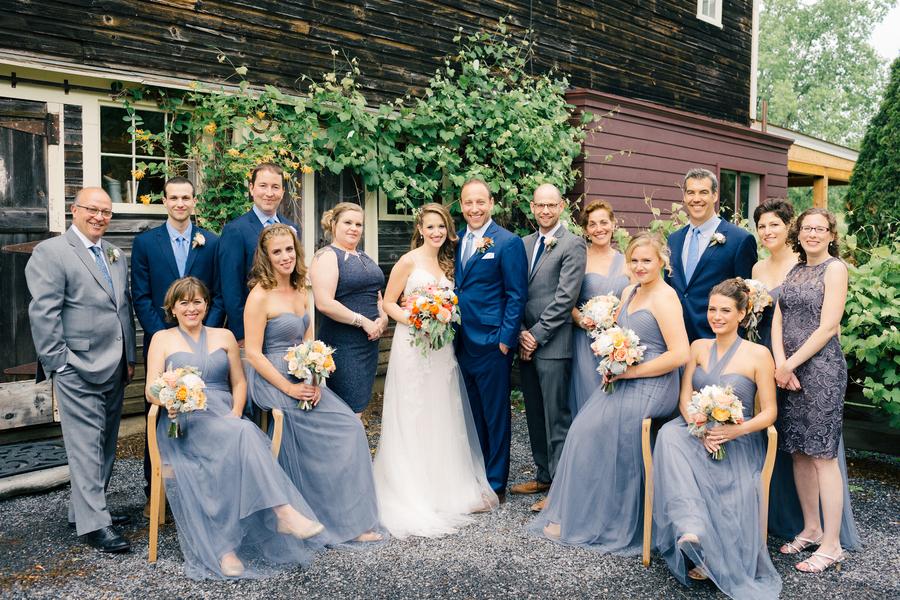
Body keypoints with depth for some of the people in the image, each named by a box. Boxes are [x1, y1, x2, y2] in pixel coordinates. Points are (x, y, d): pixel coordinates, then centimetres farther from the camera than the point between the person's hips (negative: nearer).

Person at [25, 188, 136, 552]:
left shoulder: (116, 256, 16)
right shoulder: (50, 252, -6)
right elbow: (43, 313, -11)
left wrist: (130, 358, 15)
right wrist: (57, 364, -13)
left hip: (114, 368, 7)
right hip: (78, 369, -7)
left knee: (105, 442, 14)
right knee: (86, 445, -4)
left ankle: (86, 508, 27)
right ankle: (93, 524, 2)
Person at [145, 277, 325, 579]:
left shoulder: (224, 336, 19)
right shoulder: (162, 339, 13)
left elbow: (239, 382, 15)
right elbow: (151, 390, 4)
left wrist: (236, 413, -5)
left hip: (225, 419, 3)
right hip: (182, 424, -3)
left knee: (243, 434, -35)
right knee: (243, 434, -34)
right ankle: (283, 511, -42)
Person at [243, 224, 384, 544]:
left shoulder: (301, 293, 11)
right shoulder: (260, 296, -10)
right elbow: (253, 353, -14)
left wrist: (314, 382, -4)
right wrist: (290, 389, -18)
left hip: (304, 381, 7)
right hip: (272, 382, -7)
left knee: (351, 428, -7)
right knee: (347, 428, -14)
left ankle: (351, 518, 5)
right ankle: (346, 520, -1)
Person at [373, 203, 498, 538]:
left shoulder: (448, 262, 13)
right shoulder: (408, 261, -5)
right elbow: (389, 303, -4)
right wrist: (413, 320, -19)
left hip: (443, 346, 6)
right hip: (413, 345, -6)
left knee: (443, 416, 9)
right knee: (413, 418, -1)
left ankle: (447, 488, 21)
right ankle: (413, 493, 10)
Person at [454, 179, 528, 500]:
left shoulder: (508, 242, -8)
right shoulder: (457, 240, 11)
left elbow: (517, 295, -10)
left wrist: (506, 339, -15)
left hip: (492, 343, -6)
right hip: (462, 341, 6)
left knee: (496, 416, 5)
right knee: (473, 414, 17)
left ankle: (496, 483, 18)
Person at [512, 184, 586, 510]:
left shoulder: (573, 245, -6)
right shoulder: (524, 243, 14)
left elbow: (565, 297, -13)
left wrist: (537, 335, -13)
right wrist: (521, 332, 0)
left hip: (553, 345, -7)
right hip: (526, 341, 7)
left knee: (557, 417, -1)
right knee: (535, 415, 14)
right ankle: (544, 475, 27)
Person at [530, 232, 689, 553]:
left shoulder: (664, 298, -14)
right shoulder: (629, 292, 12)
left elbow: (680, 354, -21)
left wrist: (631, 371, -16)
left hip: (650, 388, -8)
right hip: (623, 382, 8)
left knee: (588, 433, -10)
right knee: (582, 428, -5)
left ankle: (579, 520, 8)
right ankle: (570, 507, 11)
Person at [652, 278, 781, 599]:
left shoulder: (758, 354, -2)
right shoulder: (699, 347, 10)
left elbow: (769, 412, -3)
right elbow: (685, 397, 4)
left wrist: (738, 430, -22)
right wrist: (700, 429, -16)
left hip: (739, 438, -3)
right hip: (697, 430, 3)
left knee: (732, 487, -33)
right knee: (669, 435, -33)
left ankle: (729, 566, -10)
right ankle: (690, 529, -40)